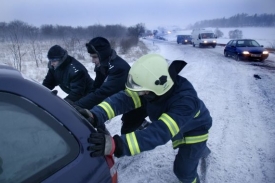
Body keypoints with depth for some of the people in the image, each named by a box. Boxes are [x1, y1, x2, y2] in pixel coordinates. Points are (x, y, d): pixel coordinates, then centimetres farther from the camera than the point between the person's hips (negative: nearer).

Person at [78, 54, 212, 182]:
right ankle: (200, 150, 64)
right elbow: (124, 99, -37)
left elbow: (160, 132, -55)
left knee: (183, 170, -1)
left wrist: (117, 145, -66)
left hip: (194, 129, -6)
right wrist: (95, 115, -55)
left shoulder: (185, 100, -46)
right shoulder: (151, 84, -27)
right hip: (178, 125, 6)